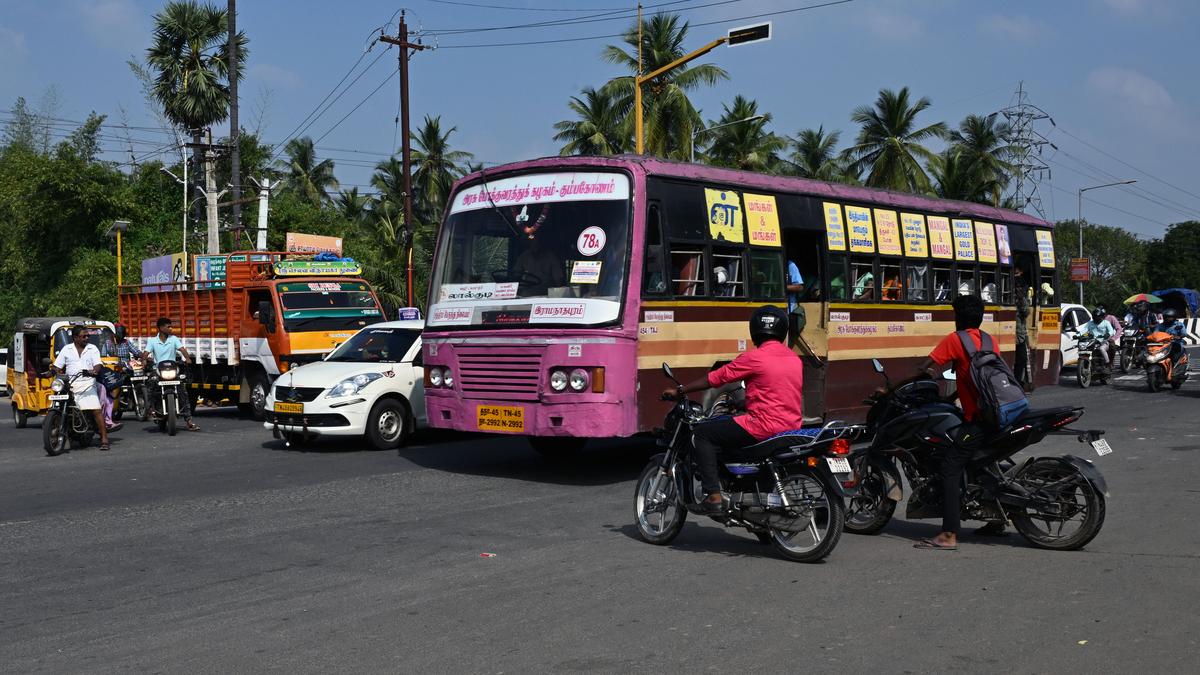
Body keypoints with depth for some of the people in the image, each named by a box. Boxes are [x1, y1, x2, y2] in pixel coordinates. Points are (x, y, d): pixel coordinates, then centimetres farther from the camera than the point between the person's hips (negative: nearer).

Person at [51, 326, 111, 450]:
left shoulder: (92, 349, 13)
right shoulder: (66, 349, 15)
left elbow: (98, 364, 1)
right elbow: (57, 366, 12)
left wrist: (94, 371, -21)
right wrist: (54, 370, -10)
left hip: (87, 383, -2)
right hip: (69, 384, 2)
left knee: (97, 410, -13)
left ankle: (104, 439, -14)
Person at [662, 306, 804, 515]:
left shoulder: (754, 358, -10)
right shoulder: (795, 358, 12)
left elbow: (715, 378, -6)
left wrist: (679, 391, 4)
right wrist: (743, 397, 37)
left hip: (764, 425, -8)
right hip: (792, 425, 8)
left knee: (702, 435, 1)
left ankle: (714, 497, -11)